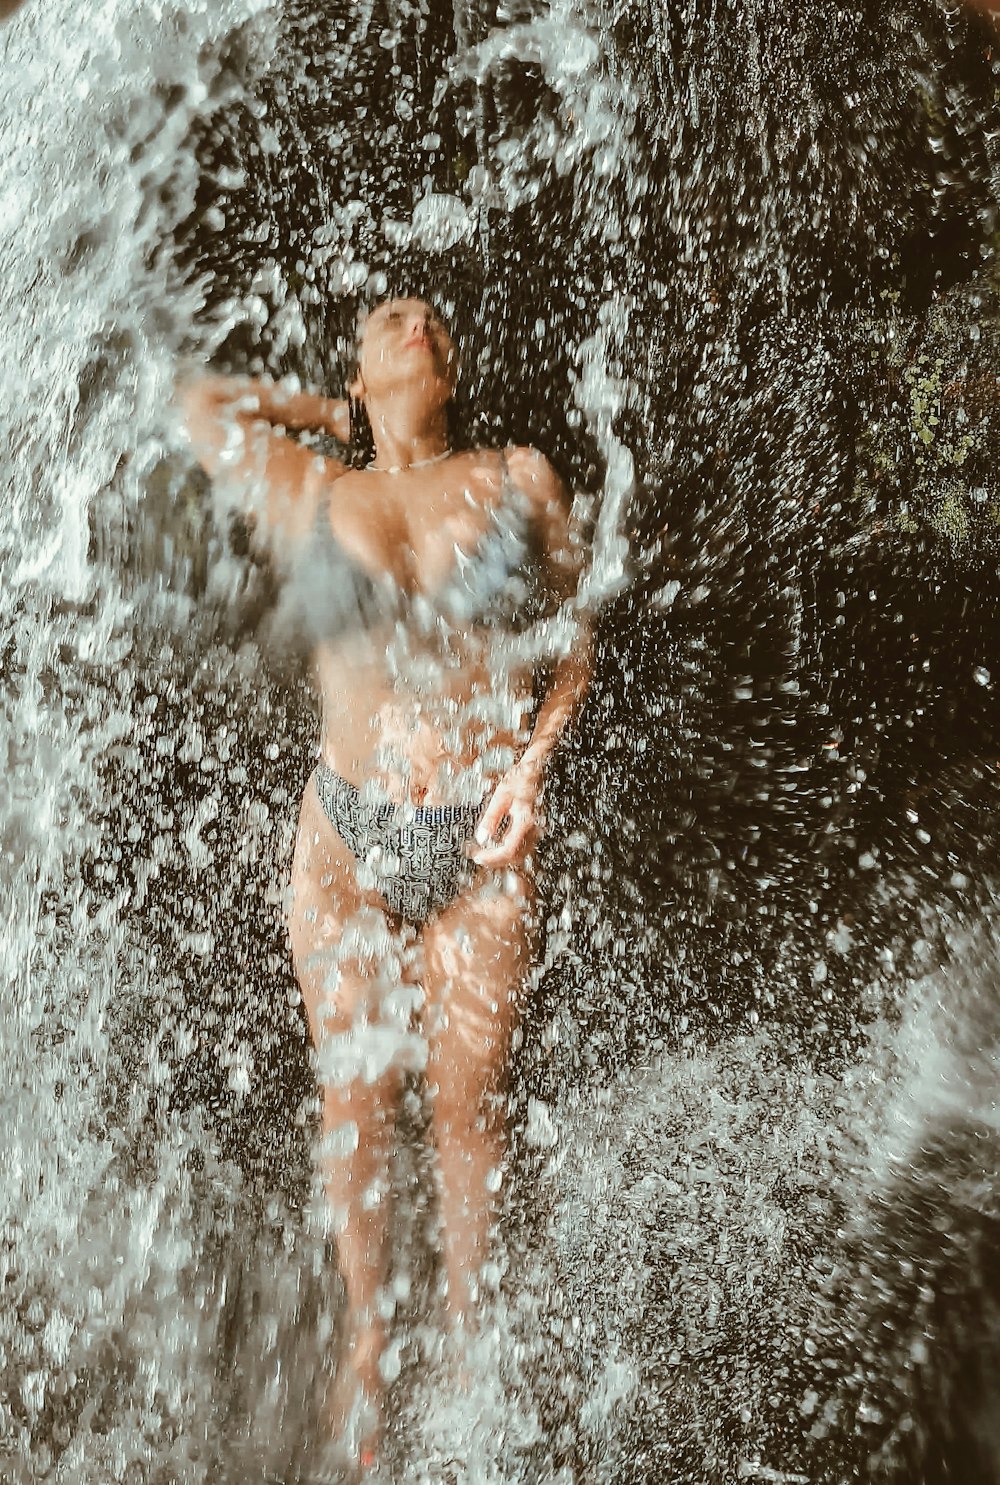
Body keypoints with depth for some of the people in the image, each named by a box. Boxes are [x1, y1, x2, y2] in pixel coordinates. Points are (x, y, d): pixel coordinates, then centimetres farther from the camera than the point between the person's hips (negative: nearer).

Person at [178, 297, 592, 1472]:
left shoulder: (520, 480, 4)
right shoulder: (309, 496, 4)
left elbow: (574, 647, 6)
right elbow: (204, 398, 20)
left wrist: (530, 766, -9)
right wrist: (335, 413, 22)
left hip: (482, 845, 0)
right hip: (347, 839, 1)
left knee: (467, 1101, 11)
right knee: (355, 1100, 11)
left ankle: (464, 1324, 35)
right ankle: (366, 1331, 33)